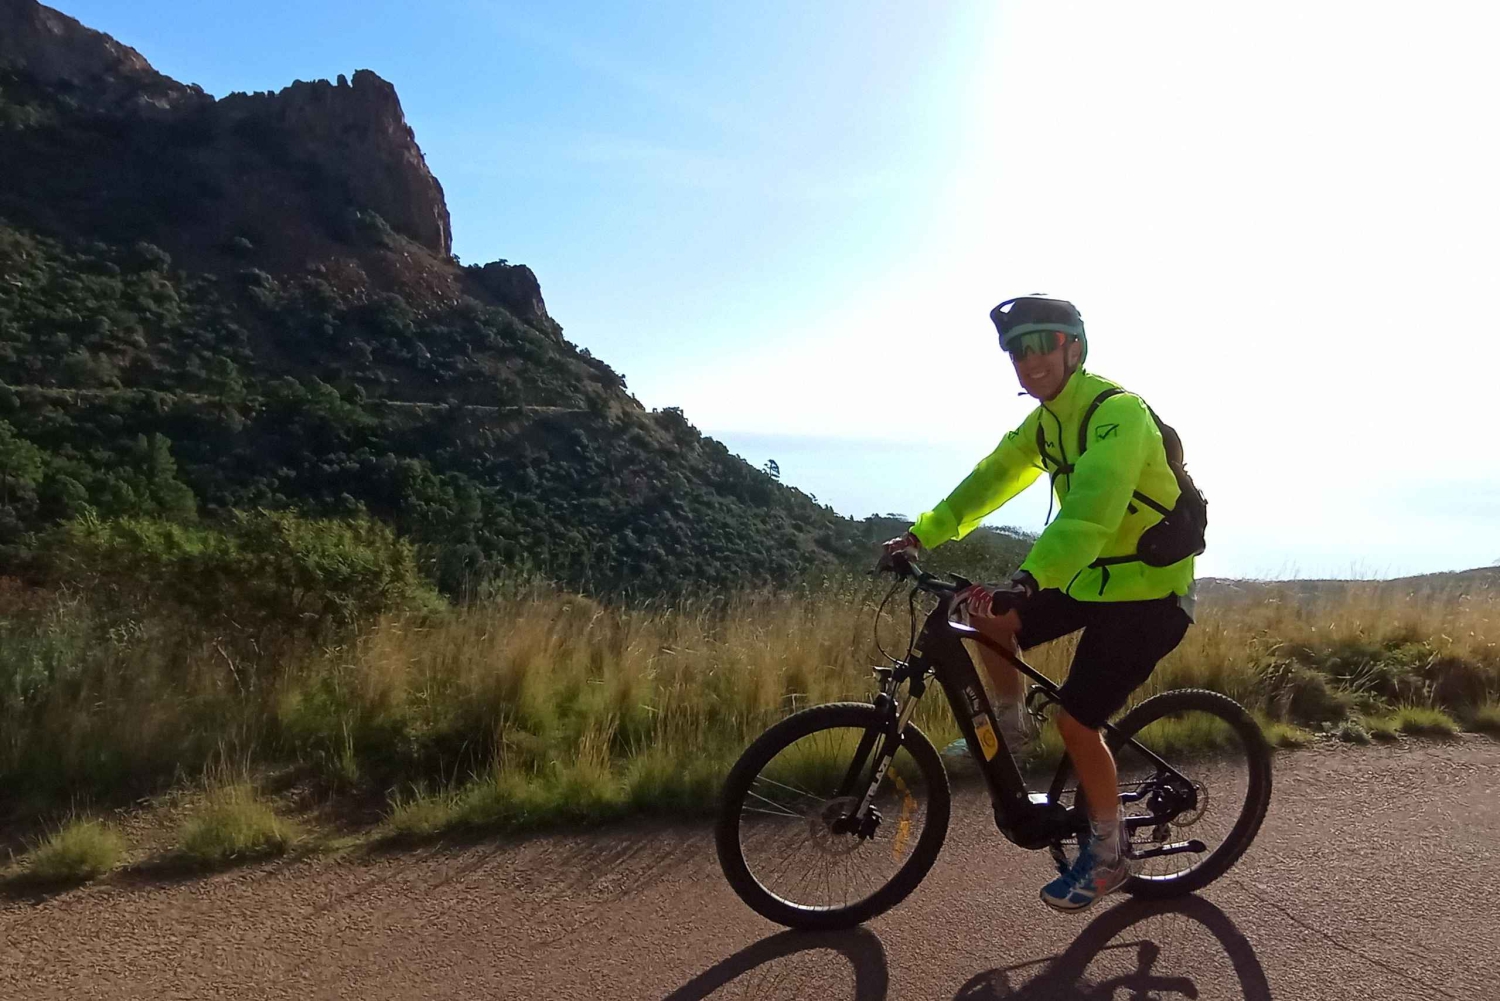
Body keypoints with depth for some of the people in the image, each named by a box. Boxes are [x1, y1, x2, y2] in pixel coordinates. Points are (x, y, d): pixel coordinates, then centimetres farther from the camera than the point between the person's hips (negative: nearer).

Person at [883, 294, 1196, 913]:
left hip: (1147, 593, -8)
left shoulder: (1117, 411, -24)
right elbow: (990, 480, 9)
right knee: (987, 618, -1)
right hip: (1090, 579, 8)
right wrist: (922, 534, 0)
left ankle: (1108, 856, 15)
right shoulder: (1045, 421, 5)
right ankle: (1007, 729, 22)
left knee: (1076, 722, -8)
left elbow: (1092, 508, -40)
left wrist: (1027, 581, -52)